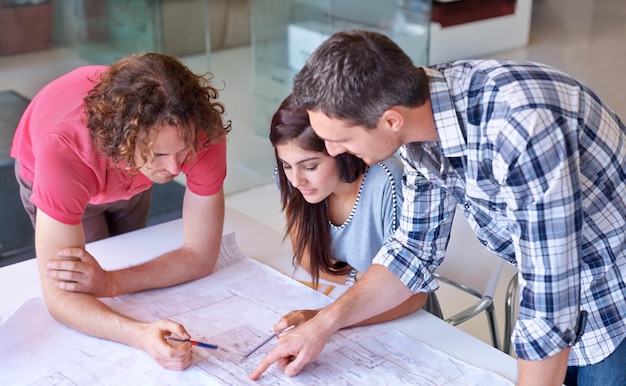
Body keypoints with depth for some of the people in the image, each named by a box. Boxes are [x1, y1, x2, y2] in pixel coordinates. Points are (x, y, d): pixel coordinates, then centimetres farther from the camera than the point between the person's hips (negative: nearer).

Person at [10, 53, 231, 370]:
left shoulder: (202, 130, -43)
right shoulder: (63, 148, -51)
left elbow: (201, 255, -33)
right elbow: (60, 298, -49)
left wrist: (111, 282, -45)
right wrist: (143, 336, -66)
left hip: (130, 182, 3)